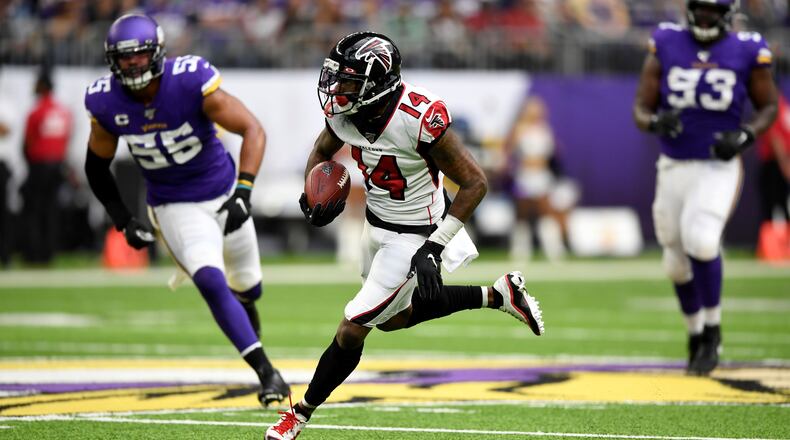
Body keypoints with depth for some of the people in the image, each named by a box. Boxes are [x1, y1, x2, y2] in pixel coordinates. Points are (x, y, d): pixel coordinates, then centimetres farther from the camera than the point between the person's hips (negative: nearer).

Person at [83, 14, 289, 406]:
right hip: (175, 208, 0)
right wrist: (123, 222, -2)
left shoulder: (192, 83, -24)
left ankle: (244, 301, 58)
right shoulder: (107, 103, -15)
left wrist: (243, 192, -31)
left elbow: (253, 130, -21)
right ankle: (266, 372, -16)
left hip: (223, 193, 0)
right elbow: (97, 166, 3)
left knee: (246, 286, 18)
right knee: (212, 285, -23)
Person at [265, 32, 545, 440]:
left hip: (412, 237, -8)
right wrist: (312, 196, -11)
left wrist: (434, 248, -29)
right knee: (394, 318, 26)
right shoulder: (344, 113, -14)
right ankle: (498, 294, 34)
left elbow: (475, 183, -25)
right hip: (376, 223, 8)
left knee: (351, 331, -4)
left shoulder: (421, 119, -33)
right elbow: (322, 151, 10)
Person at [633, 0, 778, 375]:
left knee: (700, 241, -25)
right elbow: (641, 109, 1)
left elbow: (768, 106, 7)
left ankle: (712, 330, -6)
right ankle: (696, 335, 35)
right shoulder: (666, 46, -1)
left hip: (719, 167, -3)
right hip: (673, 168, 3)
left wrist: (745, 136, -12)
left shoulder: (747, 52, -5)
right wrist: (655, 122, -23)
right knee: (678, 262, 10)